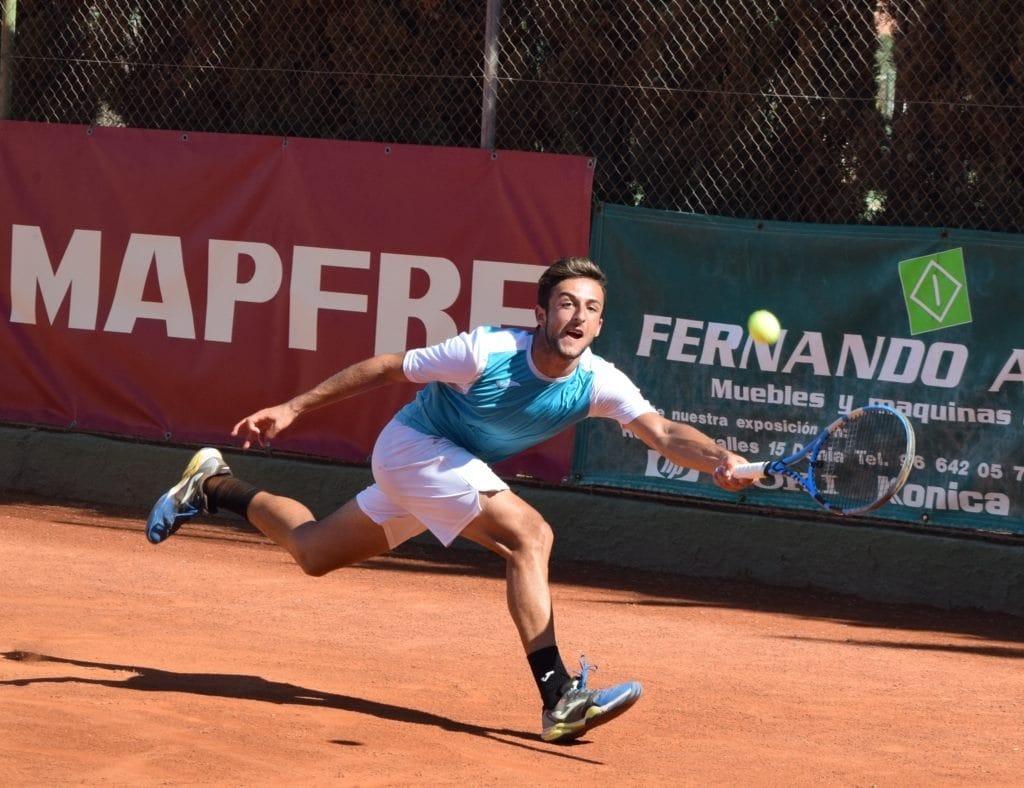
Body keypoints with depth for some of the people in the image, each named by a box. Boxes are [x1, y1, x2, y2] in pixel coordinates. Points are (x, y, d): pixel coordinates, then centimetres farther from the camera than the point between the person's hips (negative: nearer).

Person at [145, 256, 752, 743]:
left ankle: (213, 486, 40)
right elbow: (388, 368, -17)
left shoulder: (599, 383, -18)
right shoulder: (487, 353, -29)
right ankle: (559, 700, -31)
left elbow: (663, 433, -29)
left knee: (313, 554, 20)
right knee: (529, 534, -27)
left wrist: (718, 461, -51)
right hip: (415, 444, -7)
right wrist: (295, 408, -12)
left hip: (454, 468, 7)